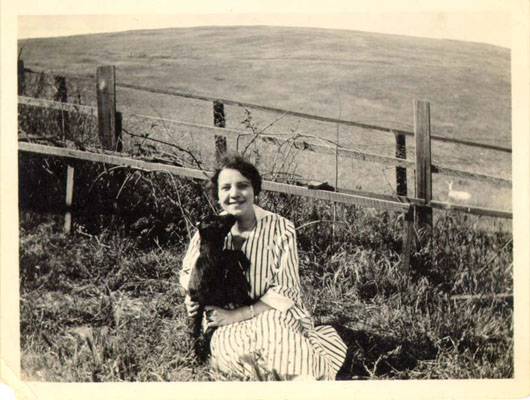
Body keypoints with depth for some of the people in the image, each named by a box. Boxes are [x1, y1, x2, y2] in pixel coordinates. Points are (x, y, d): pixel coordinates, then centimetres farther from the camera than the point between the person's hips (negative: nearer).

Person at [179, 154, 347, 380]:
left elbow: (285, 291, -12)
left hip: (276, 317, -2)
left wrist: (236, 315, -20)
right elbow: (187, 271, 19)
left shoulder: (280, 229, -9)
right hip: (227, 329, 3)